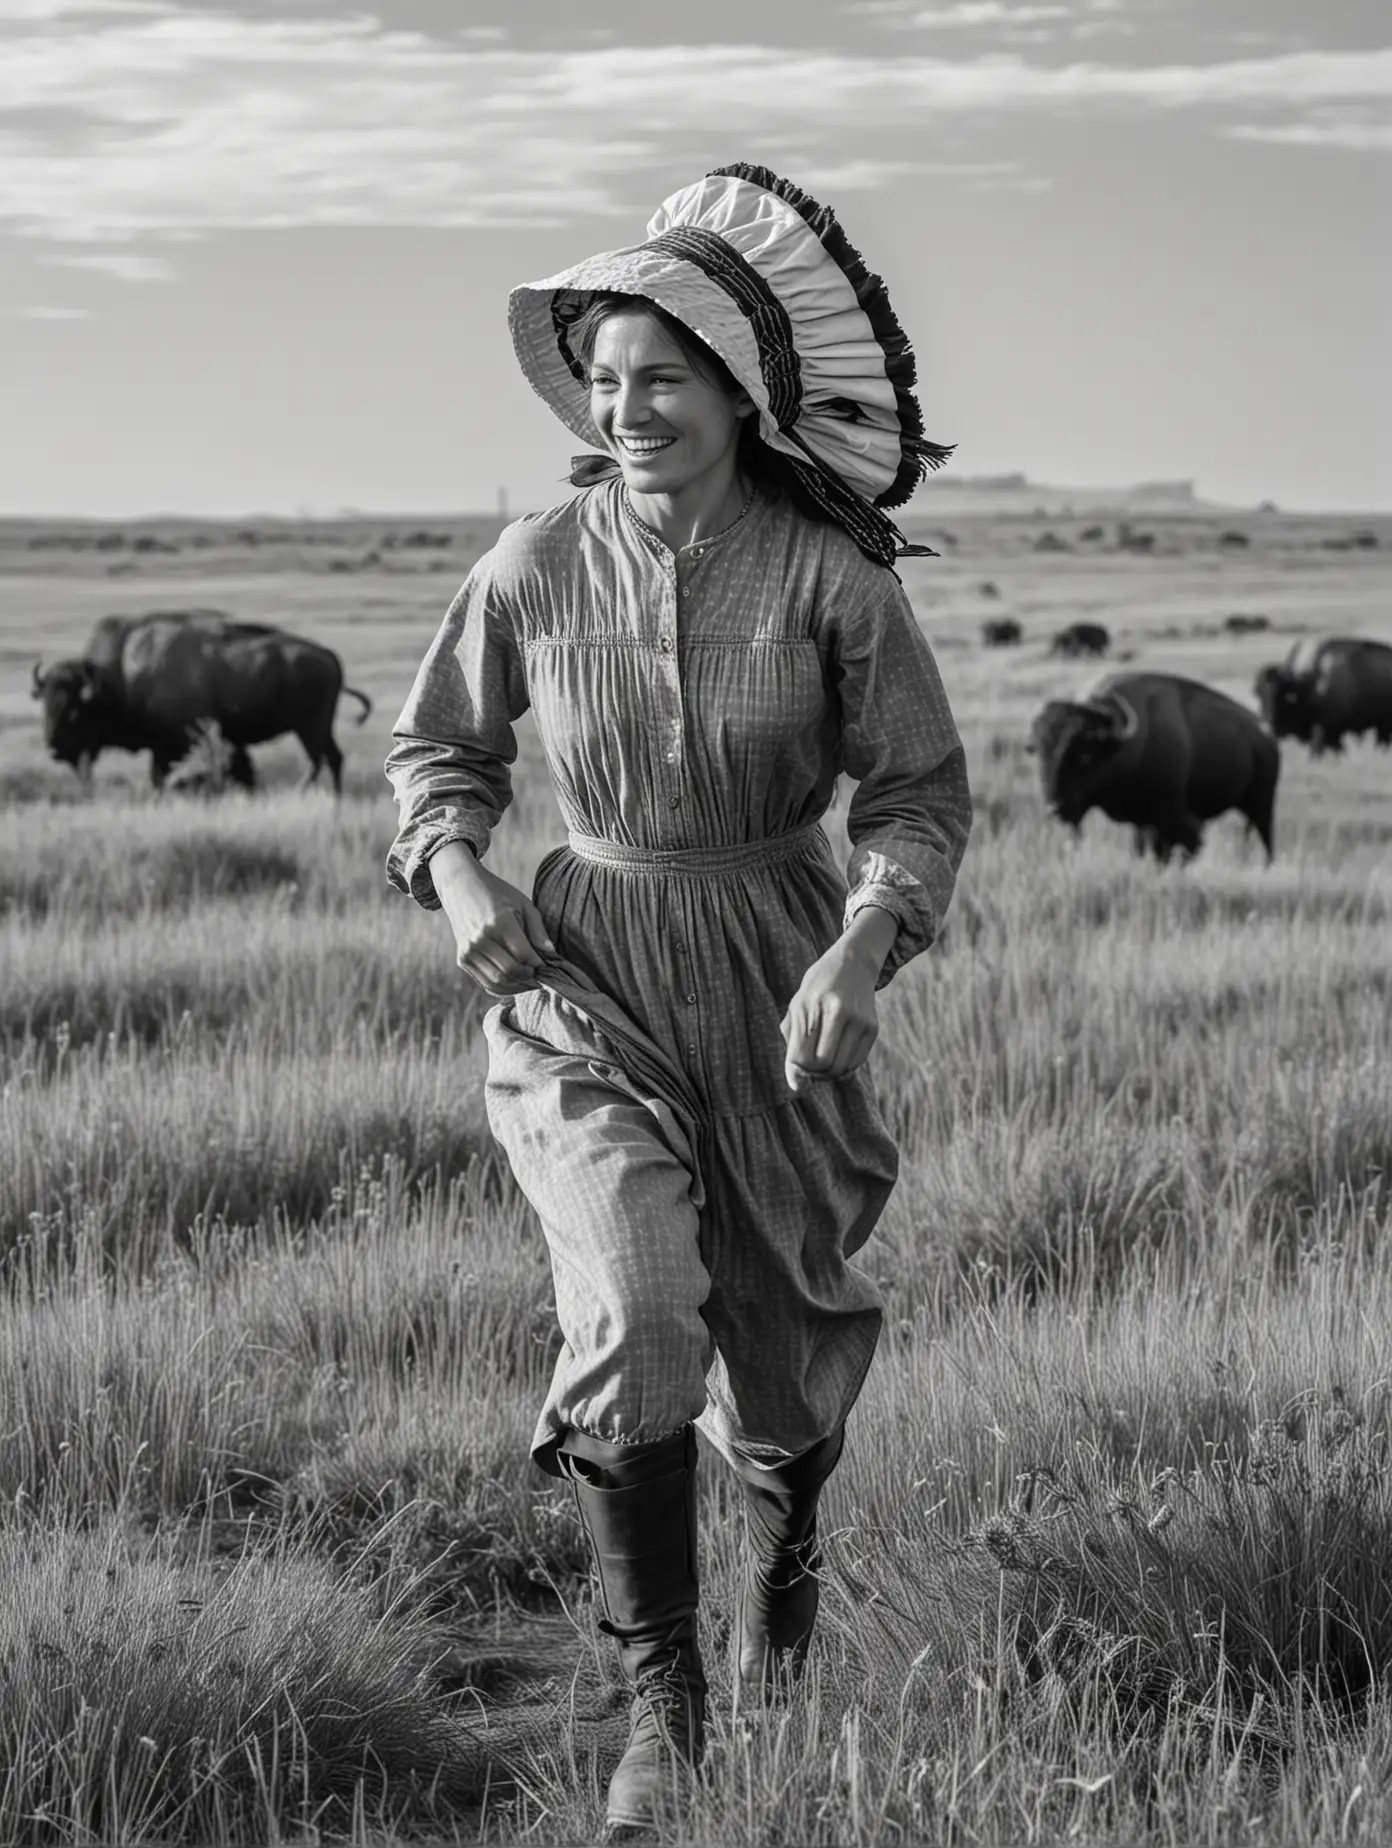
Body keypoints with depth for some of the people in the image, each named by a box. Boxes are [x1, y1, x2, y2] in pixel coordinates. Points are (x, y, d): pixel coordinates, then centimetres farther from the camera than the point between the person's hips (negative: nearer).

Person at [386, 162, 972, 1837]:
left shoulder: (830, 575, -13)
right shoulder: (533, 568, -7)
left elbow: (921, 792, -6)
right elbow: (440, 748, 9)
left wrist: (861, 950, -22)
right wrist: (457, 879, -10)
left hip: (779, 991, 0)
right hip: (585, 989, 0)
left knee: (783, 1358, 14)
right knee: (634, 1324, -22)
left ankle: (782, 1568, 49)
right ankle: (659, 1697, -7)